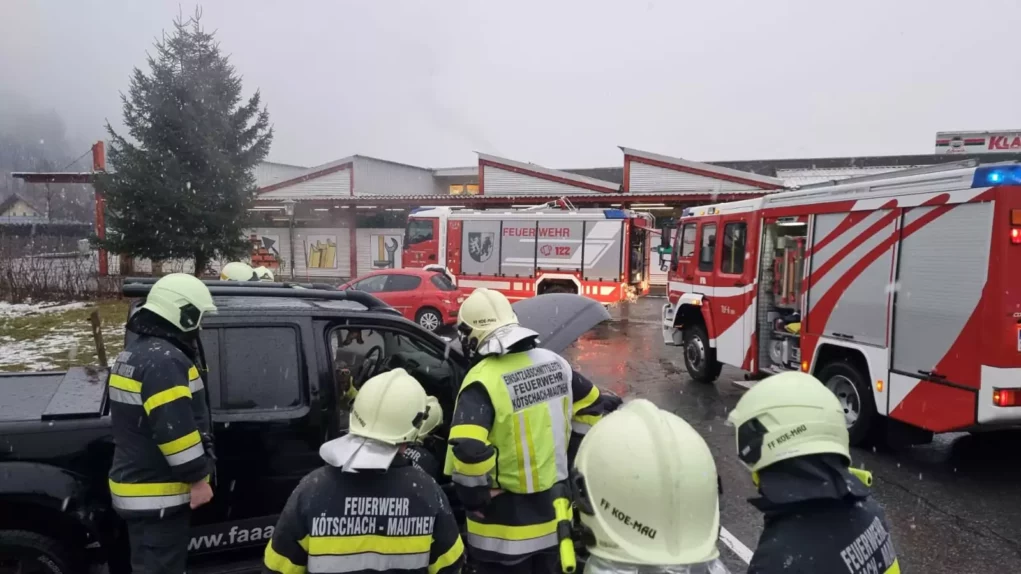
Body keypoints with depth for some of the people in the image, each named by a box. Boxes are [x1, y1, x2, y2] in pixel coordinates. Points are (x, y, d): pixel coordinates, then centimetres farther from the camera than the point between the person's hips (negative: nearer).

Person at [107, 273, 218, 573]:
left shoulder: (134, 353, 13)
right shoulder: (165, 359, -22)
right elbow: (175, 428, -26)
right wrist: (198, 477, -17)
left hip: (136, 487, 11)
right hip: (159, 494, -10)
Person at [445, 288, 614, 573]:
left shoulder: (484, 380, -23)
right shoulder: (555, 363, -1)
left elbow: (467, 449, -33)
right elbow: (591, 406, 13)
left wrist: (475, 498, -16)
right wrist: (574, 457, 17)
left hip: (507, 525, -6)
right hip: (554, 514, 6)